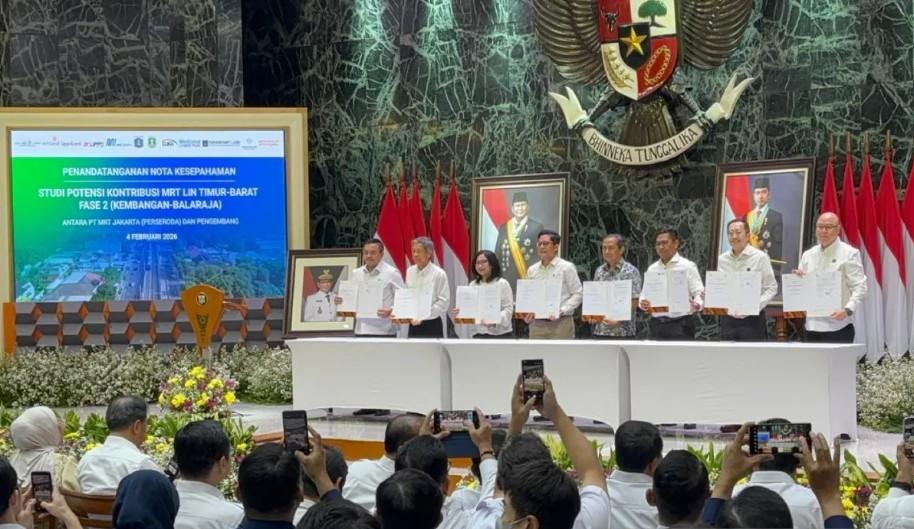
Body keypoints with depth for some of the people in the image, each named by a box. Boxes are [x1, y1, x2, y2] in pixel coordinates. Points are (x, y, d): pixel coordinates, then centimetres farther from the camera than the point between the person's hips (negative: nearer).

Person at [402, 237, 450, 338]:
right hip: (413, 325, 5)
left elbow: (444, 302, -11)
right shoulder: (410, 272, 7)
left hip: (431, 325, -5)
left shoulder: (439, 274, -8)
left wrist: (423, 317, -15)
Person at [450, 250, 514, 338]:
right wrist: (458, 312, -14)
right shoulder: (472, 285, 11)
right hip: (479, 334, 4)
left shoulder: (502, 284, -3)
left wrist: (494, 321, -27)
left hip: (500, 334, -4)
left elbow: (508, 309, -10)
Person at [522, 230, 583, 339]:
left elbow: (578, 294, -4)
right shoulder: (532, 270, 13)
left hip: (560, 323, -4)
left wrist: (561, 311, -15)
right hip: (537, 323, 4)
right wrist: (527, 312, -3)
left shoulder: (567, 268, -1)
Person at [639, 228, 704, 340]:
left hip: (680, 326, -4)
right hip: (657, 325, 4)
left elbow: (699, 292, -4)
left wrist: (697, 305, -26)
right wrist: (643, 303, -5)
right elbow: (644, 294, 19)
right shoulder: (652, 269, 16)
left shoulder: (687, 266, 2)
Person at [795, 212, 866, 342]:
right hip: (812, 326, 5)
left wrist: (848, 310, -23)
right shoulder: (808, 255, 15)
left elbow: (859, 288, -8)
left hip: (838, 326, -5)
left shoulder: (849, 254, -1)